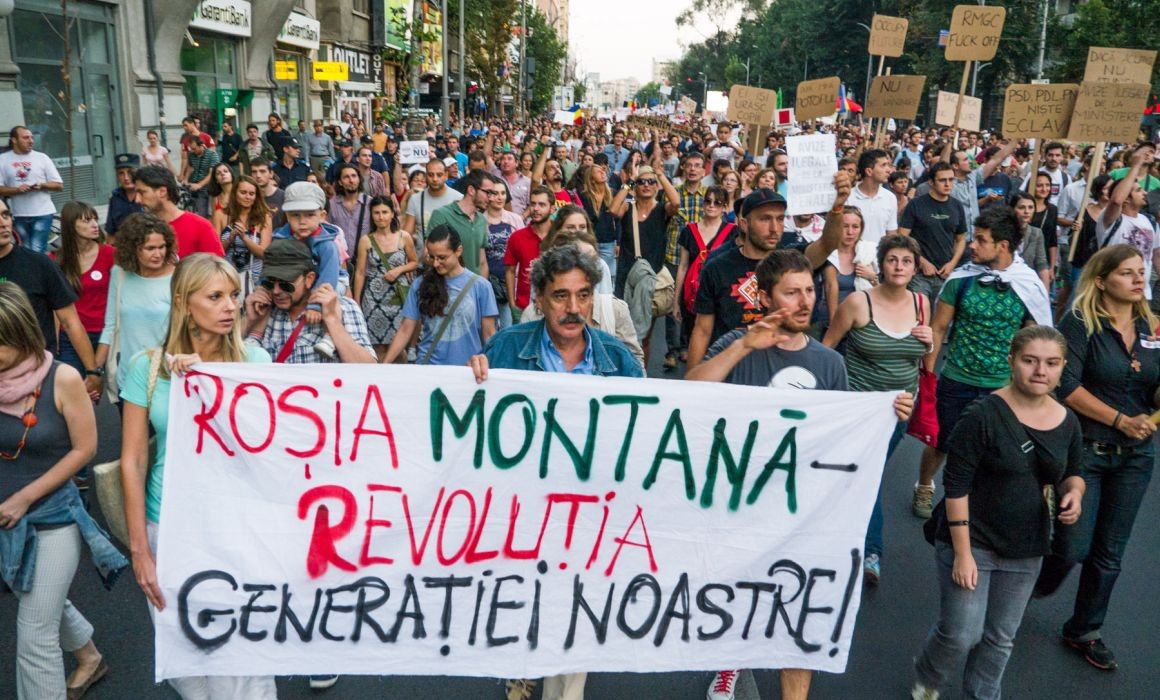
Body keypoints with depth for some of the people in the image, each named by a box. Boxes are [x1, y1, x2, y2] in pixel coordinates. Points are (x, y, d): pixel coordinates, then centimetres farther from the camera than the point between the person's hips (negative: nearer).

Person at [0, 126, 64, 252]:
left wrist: (41, 185, -16)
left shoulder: (42, 157, 2)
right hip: (19, 215, 2)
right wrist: (16, 190, -17)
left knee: (37, 251, -9)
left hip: (43, 213, -2)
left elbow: (59, 185, 3)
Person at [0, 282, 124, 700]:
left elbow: (84, 449, -11)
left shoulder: (62, 379, -17)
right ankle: (89, 658, 53)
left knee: (35, 639, 1)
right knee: (44, 604, 27)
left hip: (52, 518, -4)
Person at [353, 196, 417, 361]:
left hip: (399, 296, 0)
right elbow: (360, 273, 1)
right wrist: (356, 303, 0)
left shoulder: (404, 237, 0)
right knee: (379, 346, 2)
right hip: (374, 298, 0)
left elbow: (414, 262, 11)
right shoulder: (366, 240, -1)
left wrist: (399, 270, -9)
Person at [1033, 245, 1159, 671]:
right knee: (1073, 547, -3)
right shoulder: (1081, 323, -11)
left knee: (1109, 554, 13)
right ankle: (1027, 592, 28)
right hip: (1084, 449, -5)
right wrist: (1121, 420, -16)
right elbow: (1067, 387, -18)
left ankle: (1085, 631, 31)